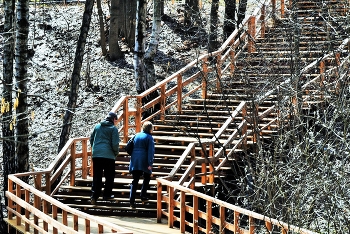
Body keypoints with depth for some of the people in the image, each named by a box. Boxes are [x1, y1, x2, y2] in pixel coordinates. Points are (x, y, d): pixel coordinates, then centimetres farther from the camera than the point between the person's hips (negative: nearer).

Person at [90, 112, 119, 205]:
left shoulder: (97, 126, 12)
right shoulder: (113, 128, -3)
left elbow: (91, 139, 16)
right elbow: (115, 144, -8)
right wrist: (116, 153, 8)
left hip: (96, 155, 4)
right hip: (108, 155, -4)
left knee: (97, 177, 5)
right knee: (109, 176, 10)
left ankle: (94, 195, -5)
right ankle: (107, 194, 11)